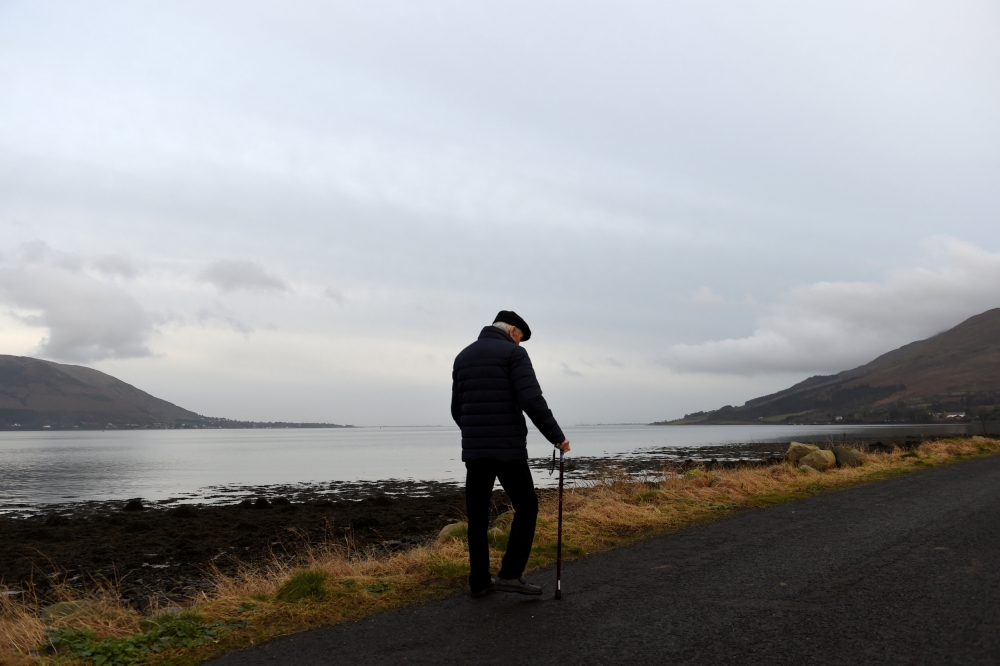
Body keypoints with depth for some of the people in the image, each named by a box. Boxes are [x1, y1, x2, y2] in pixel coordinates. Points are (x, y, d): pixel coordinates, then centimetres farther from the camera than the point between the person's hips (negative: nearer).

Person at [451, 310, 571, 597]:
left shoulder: (463, 356, 15)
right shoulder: (513, 353, -5)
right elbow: (532, 402, -16)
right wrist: (557, 436, -7)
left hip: (473, 450, 6)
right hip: (508, 449, -5)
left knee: (477, 517, 12)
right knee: (526, 507, 9)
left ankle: (479, 581, 16)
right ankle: (510, 574, 2)